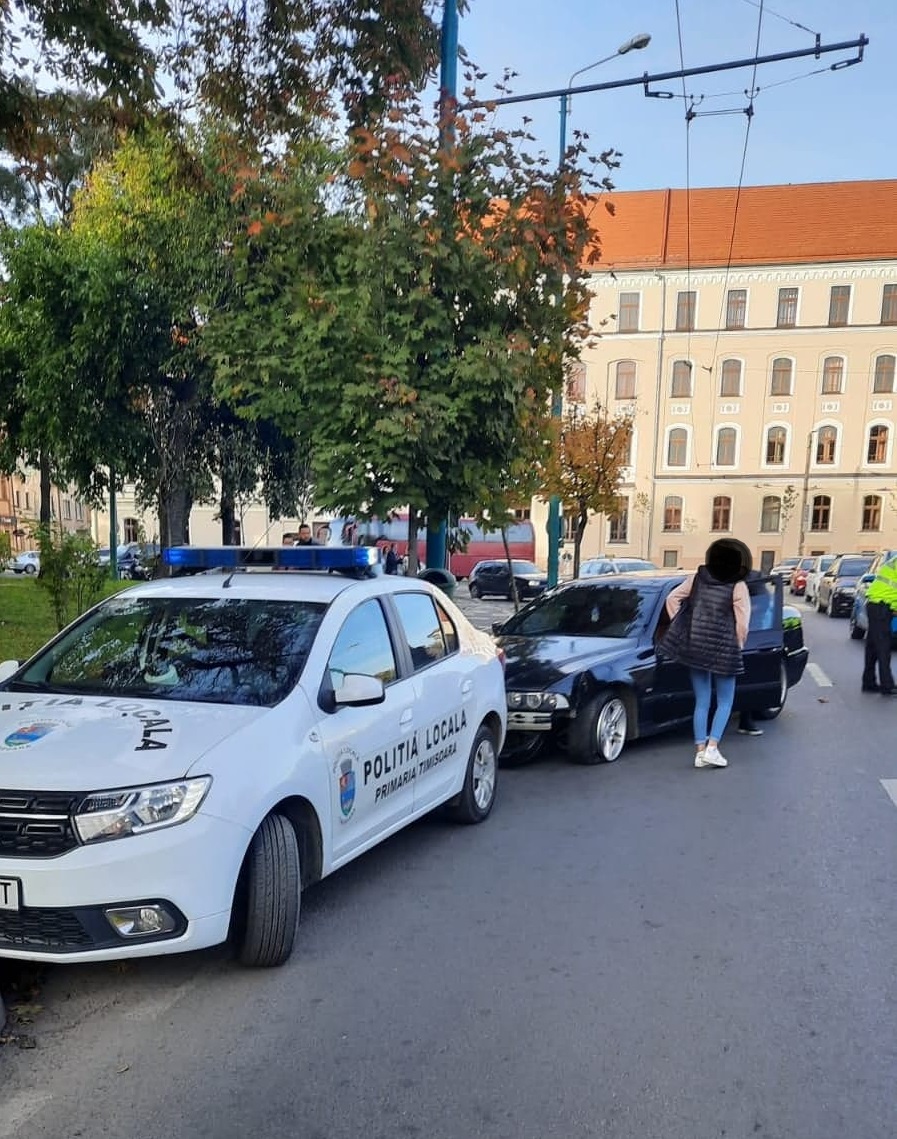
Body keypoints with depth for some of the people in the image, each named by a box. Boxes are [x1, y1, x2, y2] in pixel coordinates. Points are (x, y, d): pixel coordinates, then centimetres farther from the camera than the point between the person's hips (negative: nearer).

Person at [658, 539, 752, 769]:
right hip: (723, 650, -4)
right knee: (725, 702, 10)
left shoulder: (697, 577, 4)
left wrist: (682, 628, 13)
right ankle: (712, 747, -3)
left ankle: (700, 750, 10)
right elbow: (742, 623, -8)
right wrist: (737, 647, 7)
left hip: (694, 646, 4)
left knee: (701, 701, 12)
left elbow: (672, 599, 8)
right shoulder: (738, 587, -8)